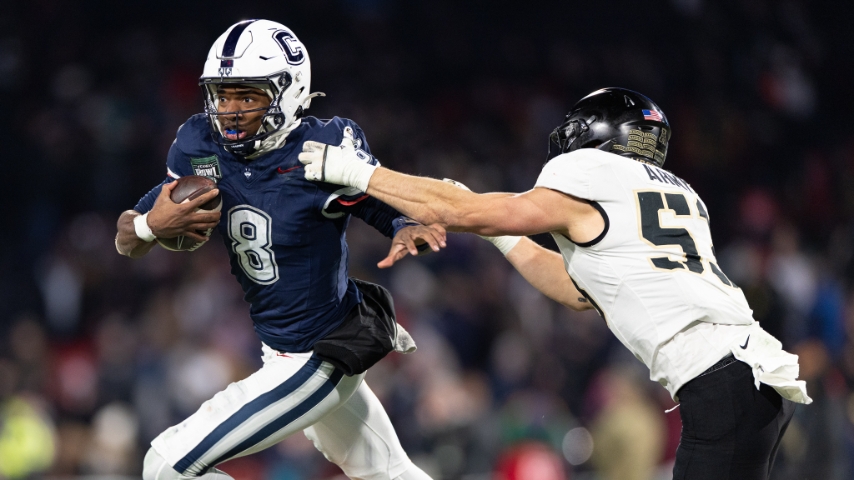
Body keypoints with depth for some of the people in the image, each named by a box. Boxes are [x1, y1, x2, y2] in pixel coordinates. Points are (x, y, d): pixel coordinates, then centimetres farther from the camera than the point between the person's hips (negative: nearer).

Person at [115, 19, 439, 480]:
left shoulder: (322, 152, -24)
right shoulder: (201, 146, -8)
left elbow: (399, 212, -15)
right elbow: (127, 242, -3)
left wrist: (409, 232, -39)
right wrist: (150, 225, -26)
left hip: (316, 363, -7)